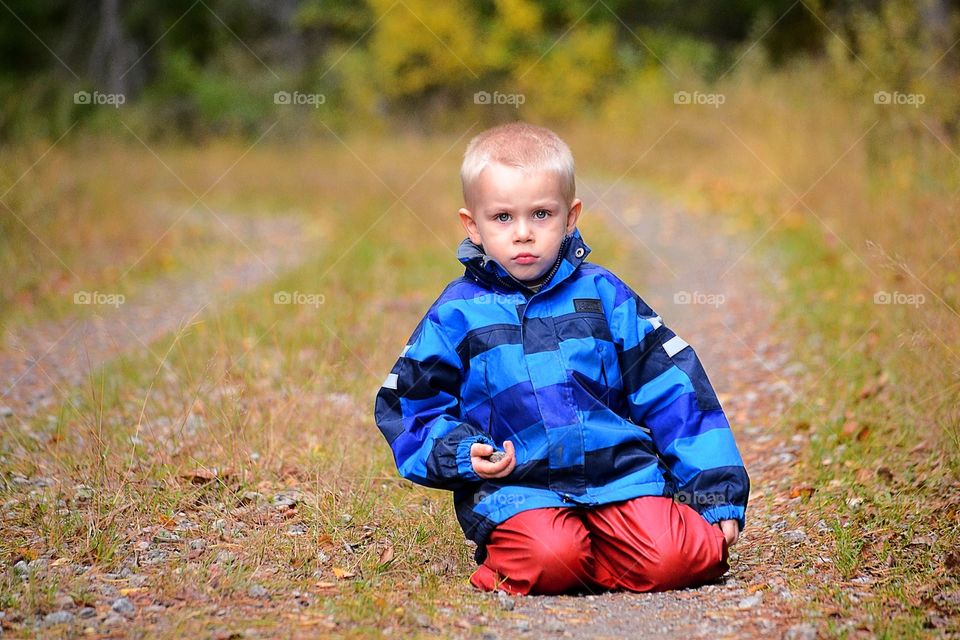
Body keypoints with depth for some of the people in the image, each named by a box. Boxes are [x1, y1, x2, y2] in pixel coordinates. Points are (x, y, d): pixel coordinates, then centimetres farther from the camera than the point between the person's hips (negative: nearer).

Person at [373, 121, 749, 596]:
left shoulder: (603, 294, 10)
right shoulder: (457, 314, 6)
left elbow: (672, 390, 10)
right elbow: (410, 407, 11)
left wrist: (717, 493, 5)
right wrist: (462, 453, -9)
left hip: (622, 472, 2)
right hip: (516, 488, -1)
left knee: (671, 559, -23)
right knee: (550, 560, -31)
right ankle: (508, 560, 0)